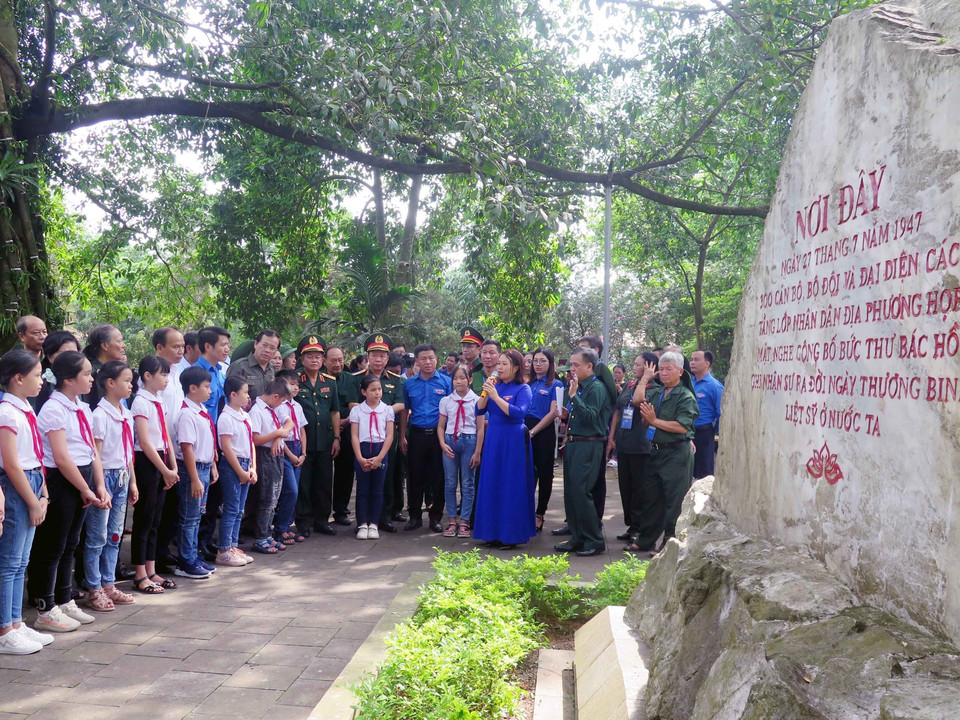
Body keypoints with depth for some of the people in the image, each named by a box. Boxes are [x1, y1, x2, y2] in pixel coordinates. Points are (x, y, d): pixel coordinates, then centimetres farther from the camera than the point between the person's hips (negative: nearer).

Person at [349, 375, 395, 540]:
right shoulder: (356, 410, 2)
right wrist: (360, 458, -12)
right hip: (362, 450, 0)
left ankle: (373, 524, 12)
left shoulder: (387, 410, 2)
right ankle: (362, 524, 10)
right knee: (362, 488, 3)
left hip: (380, 450, 0)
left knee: (377, 489, 4)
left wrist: (379, 458, -11)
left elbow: (389, 436, -2)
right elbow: (354, 436, -2)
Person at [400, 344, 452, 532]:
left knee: (438, 478, 3)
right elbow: (405, 411, 13)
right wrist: (402, 437, 9)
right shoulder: (409, 384, 8)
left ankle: (435, 517, 15)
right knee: (415, 477, 6)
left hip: (439, 435, -2)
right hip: (417, 435, 2)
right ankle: (415, 516, 18)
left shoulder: (446, 382, 1)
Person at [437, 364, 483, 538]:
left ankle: (464, 521, 10)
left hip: (469, 441, -2)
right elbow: (441, 426, 9)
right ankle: (452, 521, 13)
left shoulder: (476, 401, -1)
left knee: (467, 483, 3)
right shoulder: (446, 401, 5)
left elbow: (480, 428, -2)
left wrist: (477, 452, -6)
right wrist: (443, 444, -8)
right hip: (450, 441, 2)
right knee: (449, 483, 4)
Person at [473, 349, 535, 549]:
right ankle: (494, 532, 17)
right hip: (493, 439, 6)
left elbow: (519, 413, -21)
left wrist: (496, 396, -22)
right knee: (492, 485, 7)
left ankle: (512, 534, 8)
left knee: (512, 487, -1)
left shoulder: (523, 389, -6)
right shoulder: (495, 385, 9)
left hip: (513, 441, -5)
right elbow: (479, 410, 6)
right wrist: (485, 393, -10)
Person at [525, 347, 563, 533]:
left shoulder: (556, 385, 0)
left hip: (543, 432, -4)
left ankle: (540, 515, 13)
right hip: (524, 431, 4)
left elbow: (553, 413, -9)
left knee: (544, 473, 4)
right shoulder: (527, 383, 13)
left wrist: (533, 431, -13)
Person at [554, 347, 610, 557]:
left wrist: (573, 395, -25)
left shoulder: (596, 388, -11)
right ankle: (577, 538, 20)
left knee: (581, 492, -10)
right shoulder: (578, 386, 14)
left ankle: (595, 541, 0)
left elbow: (590, 417, -23)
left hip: (588, 446, -9)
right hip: (573, 443, 9)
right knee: (570, 493, 11)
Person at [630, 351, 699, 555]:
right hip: (656, 451, 7)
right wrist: (645, 378, 3)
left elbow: (682, 427, -18)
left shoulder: (685, 396, -9)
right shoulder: (656, 391, 11)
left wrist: (654, 421, -16)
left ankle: (670, 542, 8)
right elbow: (637, 400, -6)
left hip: (677, 453, -7)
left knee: (674, 501, -1)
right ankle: (646, 540, 27)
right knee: (650, 496, 15)